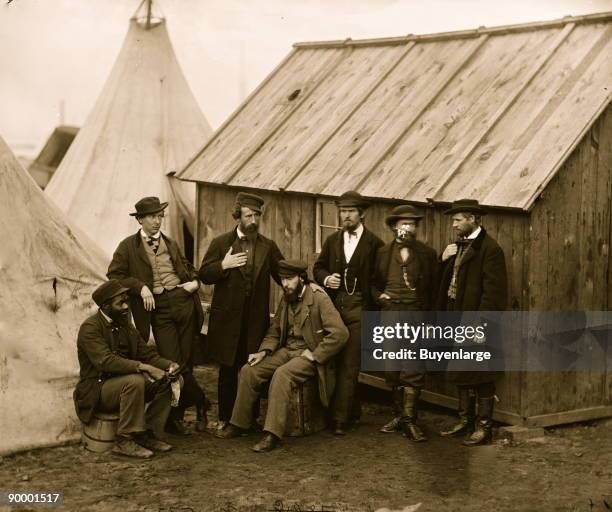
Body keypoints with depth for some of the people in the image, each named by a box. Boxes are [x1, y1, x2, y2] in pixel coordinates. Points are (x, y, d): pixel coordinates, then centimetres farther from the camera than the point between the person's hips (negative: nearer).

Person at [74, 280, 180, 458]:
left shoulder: (124, 324, 10)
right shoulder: (90, 328, -16)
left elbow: (146, 353, 8)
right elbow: (106, 361, -30)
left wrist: (168, 365, -13)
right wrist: (144, 367, -37)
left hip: (123, 383, 8)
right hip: (97, 389, -8)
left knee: (166, 381, -7)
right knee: (134, 381, -34)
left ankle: (147, 434, -2)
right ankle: (125, 441, -25)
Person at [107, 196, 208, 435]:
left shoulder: (171, 244, 18)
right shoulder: (128, 247, 4)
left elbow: (188, 267, 30)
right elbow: (114, 274, -1)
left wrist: (195, 281, 9)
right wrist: (140, 287, -13)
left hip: (184, 302, 4)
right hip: (158, 308, -4)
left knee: (186, 363, 3)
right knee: (173, 363, -11)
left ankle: (175, 416, 19)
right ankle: (200, 403, 10)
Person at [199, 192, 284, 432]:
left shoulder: (268, 246, 8)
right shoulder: (220, 243, 2)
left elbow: (283, 275, 9)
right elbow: (204, 275, 0)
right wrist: (223, 265, -18)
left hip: (257, 319, 1)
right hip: (228, 317, -1)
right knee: (228, 370, 8)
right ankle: (225, 418, 18)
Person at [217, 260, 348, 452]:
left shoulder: (319, 298, -14)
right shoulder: (286, 299, 10)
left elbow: (340, 333, -21)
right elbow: (275, 330, 17)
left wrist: (314, 355, -18)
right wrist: (264, 351, -2)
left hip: (308, 354, -7)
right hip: (286, 350, 7)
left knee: (281, 375, -34)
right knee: (248, 370, -10)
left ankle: (272, 435, -32)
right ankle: (239, 424, 1)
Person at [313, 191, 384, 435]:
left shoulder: (374, 243, -3)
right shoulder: (332, 241, 12)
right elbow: (319, 267, 16)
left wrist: (373, 300, -12)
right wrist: (326, 278, -4)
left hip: (359, 310, -5)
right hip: (334, 306, 5)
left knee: (349, 366, -7)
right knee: (338, 363, 11)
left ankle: (340, 419, -6)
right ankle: (352, 412, 24)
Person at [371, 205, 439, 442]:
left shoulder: (427, 254, 5)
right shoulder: (383, 253, 8)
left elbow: (433, 288, 8)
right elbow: (373, 283, 17)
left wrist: (427, 313, 1)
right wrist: (379, 296, -1)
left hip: (416, 315, -2)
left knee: (413, 369, -9)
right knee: (393, 370, 6)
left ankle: (409, 421, -6)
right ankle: (398, 415, 18)